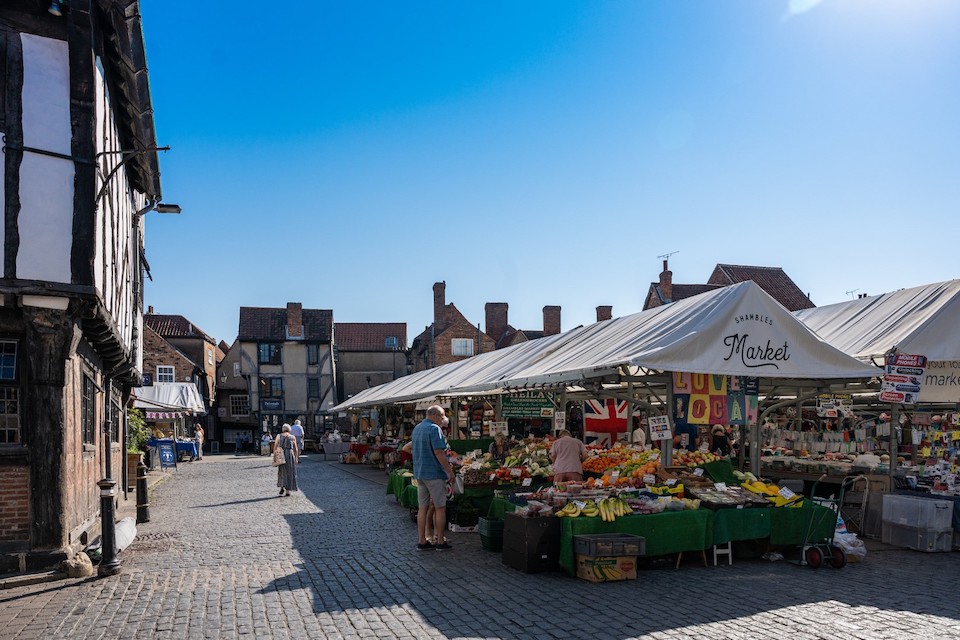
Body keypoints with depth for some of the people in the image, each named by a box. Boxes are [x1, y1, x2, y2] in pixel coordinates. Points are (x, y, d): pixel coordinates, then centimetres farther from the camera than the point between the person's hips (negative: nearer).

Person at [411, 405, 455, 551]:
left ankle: (422, 541, 12)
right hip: (434, 473, -8)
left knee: (423, 507, 10)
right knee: (440, 508, 2)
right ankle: (440, 542, 6)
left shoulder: (416, 428, 13)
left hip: (419, 472, 8)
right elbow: (439, 453, -20)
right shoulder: (434, 429, -15)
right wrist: (450, 471, -15)